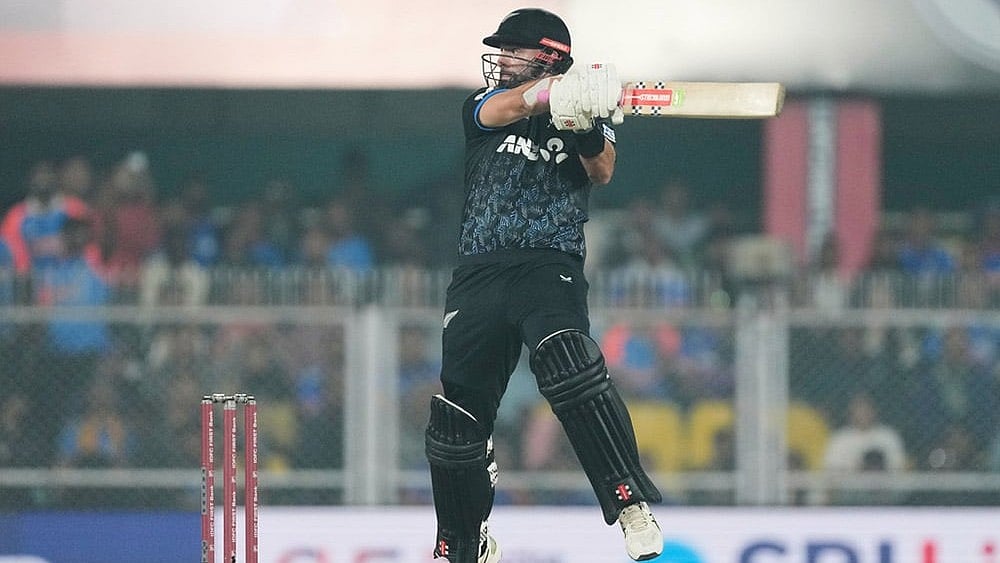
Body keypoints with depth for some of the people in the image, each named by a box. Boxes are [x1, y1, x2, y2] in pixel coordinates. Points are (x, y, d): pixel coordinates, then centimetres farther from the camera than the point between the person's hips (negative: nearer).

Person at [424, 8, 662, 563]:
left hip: (551, 266, -3)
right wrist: (557, 90, -33)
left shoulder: (584, 117, 9)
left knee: (568, 368, -31)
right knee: (457, 414, 4)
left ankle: (632, 504, -31)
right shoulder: (483, 106, 12)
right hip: (478, 275, 3)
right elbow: (510, 106, -13)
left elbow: (602, 171, -11)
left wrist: (590, 132, -33)